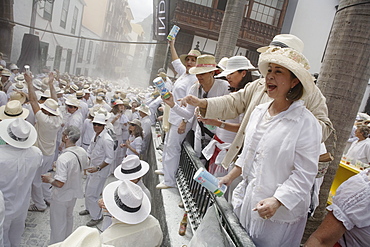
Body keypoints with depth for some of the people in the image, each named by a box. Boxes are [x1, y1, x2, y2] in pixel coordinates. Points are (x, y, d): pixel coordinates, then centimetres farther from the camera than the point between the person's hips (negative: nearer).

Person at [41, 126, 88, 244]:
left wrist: (48, 179, -12)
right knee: (69, 217, 30)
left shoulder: (63, 158, -34)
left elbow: (59, 183, -32)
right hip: (74, 192, 8)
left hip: (61, 196, -7)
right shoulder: (82, 152, -12)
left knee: (58, 224, 15)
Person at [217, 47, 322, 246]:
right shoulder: (259, 112, 4)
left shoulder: (306, 123, -16)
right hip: (248, 200, 6)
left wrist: (276, 201, -26)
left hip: (280, 211, -6)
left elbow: (304, 174, -17)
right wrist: (230, 177, 15)